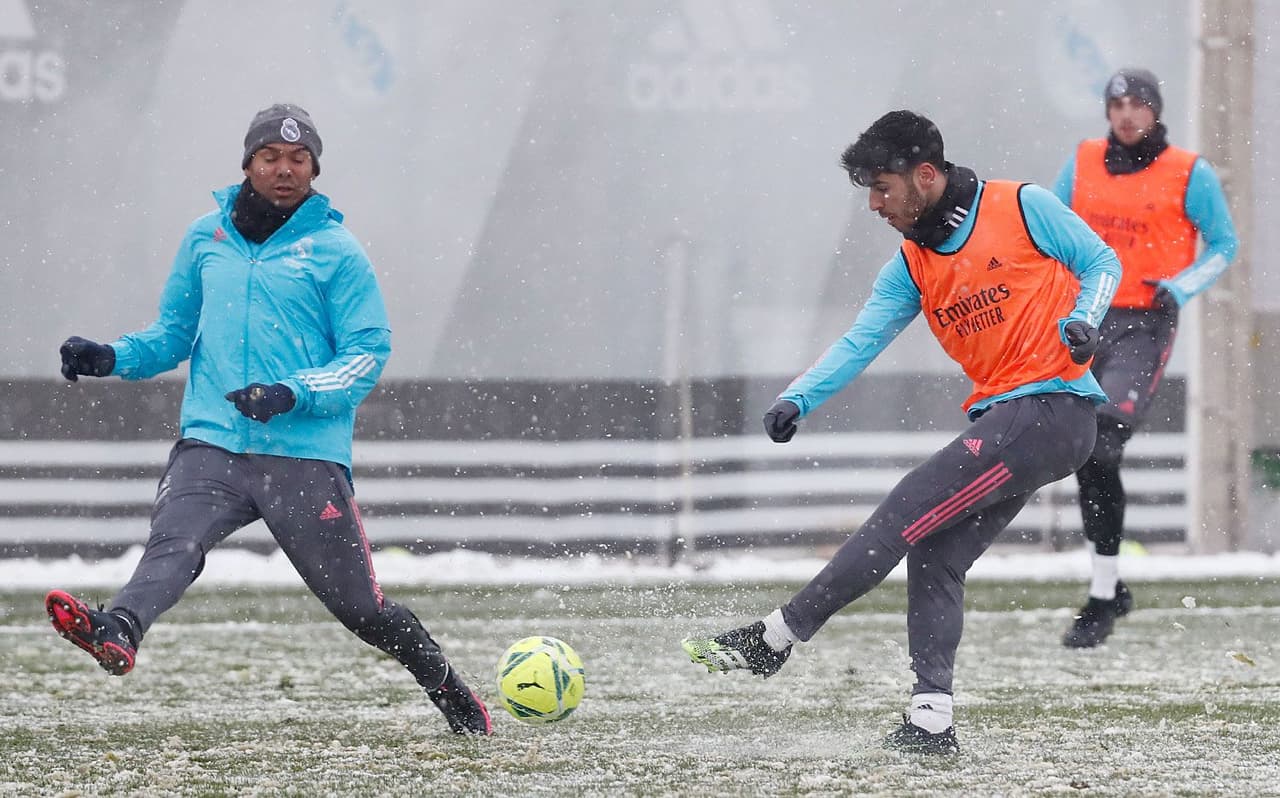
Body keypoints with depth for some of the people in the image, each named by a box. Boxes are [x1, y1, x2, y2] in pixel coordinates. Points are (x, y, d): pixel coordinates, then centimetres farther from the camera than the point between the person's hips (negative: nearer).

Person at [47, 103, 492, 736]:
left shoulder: (336, 251, 3)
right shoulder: (206, 239, 14)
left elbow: (369, 352, -1)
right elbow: (175, 333, 23)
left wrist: (295, 394, -17)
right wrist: (112, 357, 4)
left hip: (307, 454, -2)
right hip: (212, 445, 2)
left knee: (359, 606, 2)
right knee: (171, 545, -27)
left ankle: (457, 702, 21)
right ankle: (116, 634, -54)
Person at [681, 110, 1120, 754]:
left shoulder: (1023, 208, -4)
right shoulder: (911, 267, 13)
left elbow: (1101, 262, 3)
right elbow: (861, 342, 3)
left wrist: (1082, 320, -17)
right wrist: (799, 398, -13)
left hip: (1053, 405, -8)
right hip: (1001, 420, 8)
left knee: (905, 513, -13)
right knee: (935, 557, 2)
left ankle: (774, 639, -13)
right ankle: (931, 719, -1)